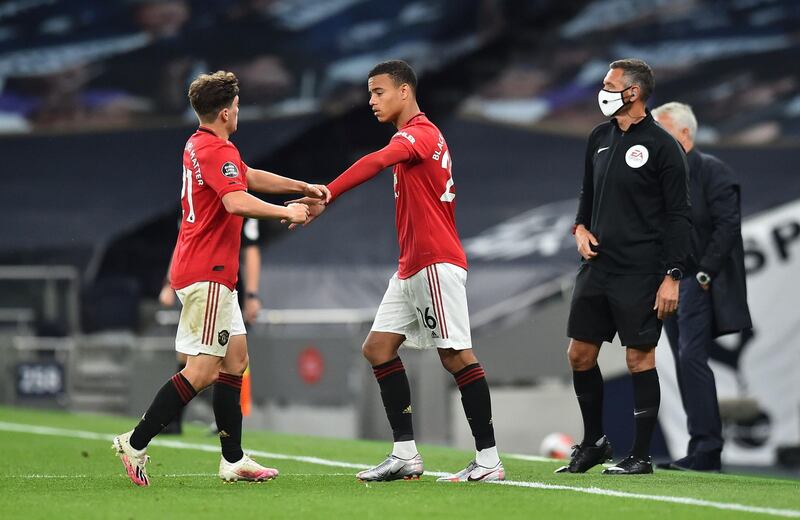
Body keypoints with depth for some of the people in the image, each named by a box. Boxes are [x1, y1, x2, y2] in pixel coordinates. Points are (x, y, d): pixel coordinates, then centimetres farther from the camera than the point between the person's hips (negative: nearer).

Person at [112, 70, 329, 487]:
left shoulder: (200, 145, 16)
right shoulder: (217, 151, -17)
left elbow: (251, 177, 30)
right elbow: (237, 201, -33)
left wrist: (302, 188, 26)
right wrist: (287, 212, -22)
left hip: (210, 274, 11)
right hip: (207, 274, -11)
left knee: (235, 359, 11)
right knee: (202, 370, -11)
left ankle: (233, 460, 11)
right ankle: (135, 444, -8)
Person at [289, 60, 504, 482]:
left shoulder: (420, 132, -12)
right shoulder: (413, 137, 19)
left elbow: (376, 162, -30)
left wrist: (326, 196, -37)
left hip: (436, 263, -11)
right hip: (412, 266, 11)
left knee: (456, 355, -10)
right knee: (378, 347, 6)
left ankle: (488, 460, -8)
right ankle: (405, 455, 5)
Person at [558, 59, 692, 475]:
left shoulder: (662, 146, -9)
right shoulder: (600, 138, 11)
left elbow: (679, 217, -10)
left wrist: (673, 276, -15)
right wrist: (581, 228, 5)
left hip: (640, 273, -7)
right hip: (597, 265, 7)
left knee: (639, 359, -2)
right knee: (580, 355, 8)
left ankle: (640, 456, 5)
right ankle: (593, 442, 25)